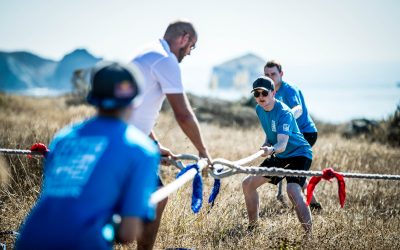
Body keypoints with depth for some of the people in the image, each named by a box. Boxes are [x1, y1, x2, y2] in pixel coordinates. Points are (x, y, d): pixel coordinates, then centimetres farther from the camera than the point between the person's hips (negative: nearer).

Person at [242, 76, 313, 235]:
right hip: (279, 156, 9)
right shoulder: (259, 109, -1)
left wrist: (272, 150, -60)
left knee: (293, 190, -33)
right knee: (248, 184, 8)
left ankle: (310, 236, -32)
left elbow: (283, 144, -38)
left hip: (299, 153, -9)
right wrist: (266, 143, -1)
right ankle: (252, 228, 23)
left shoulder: (284, 113, -25)